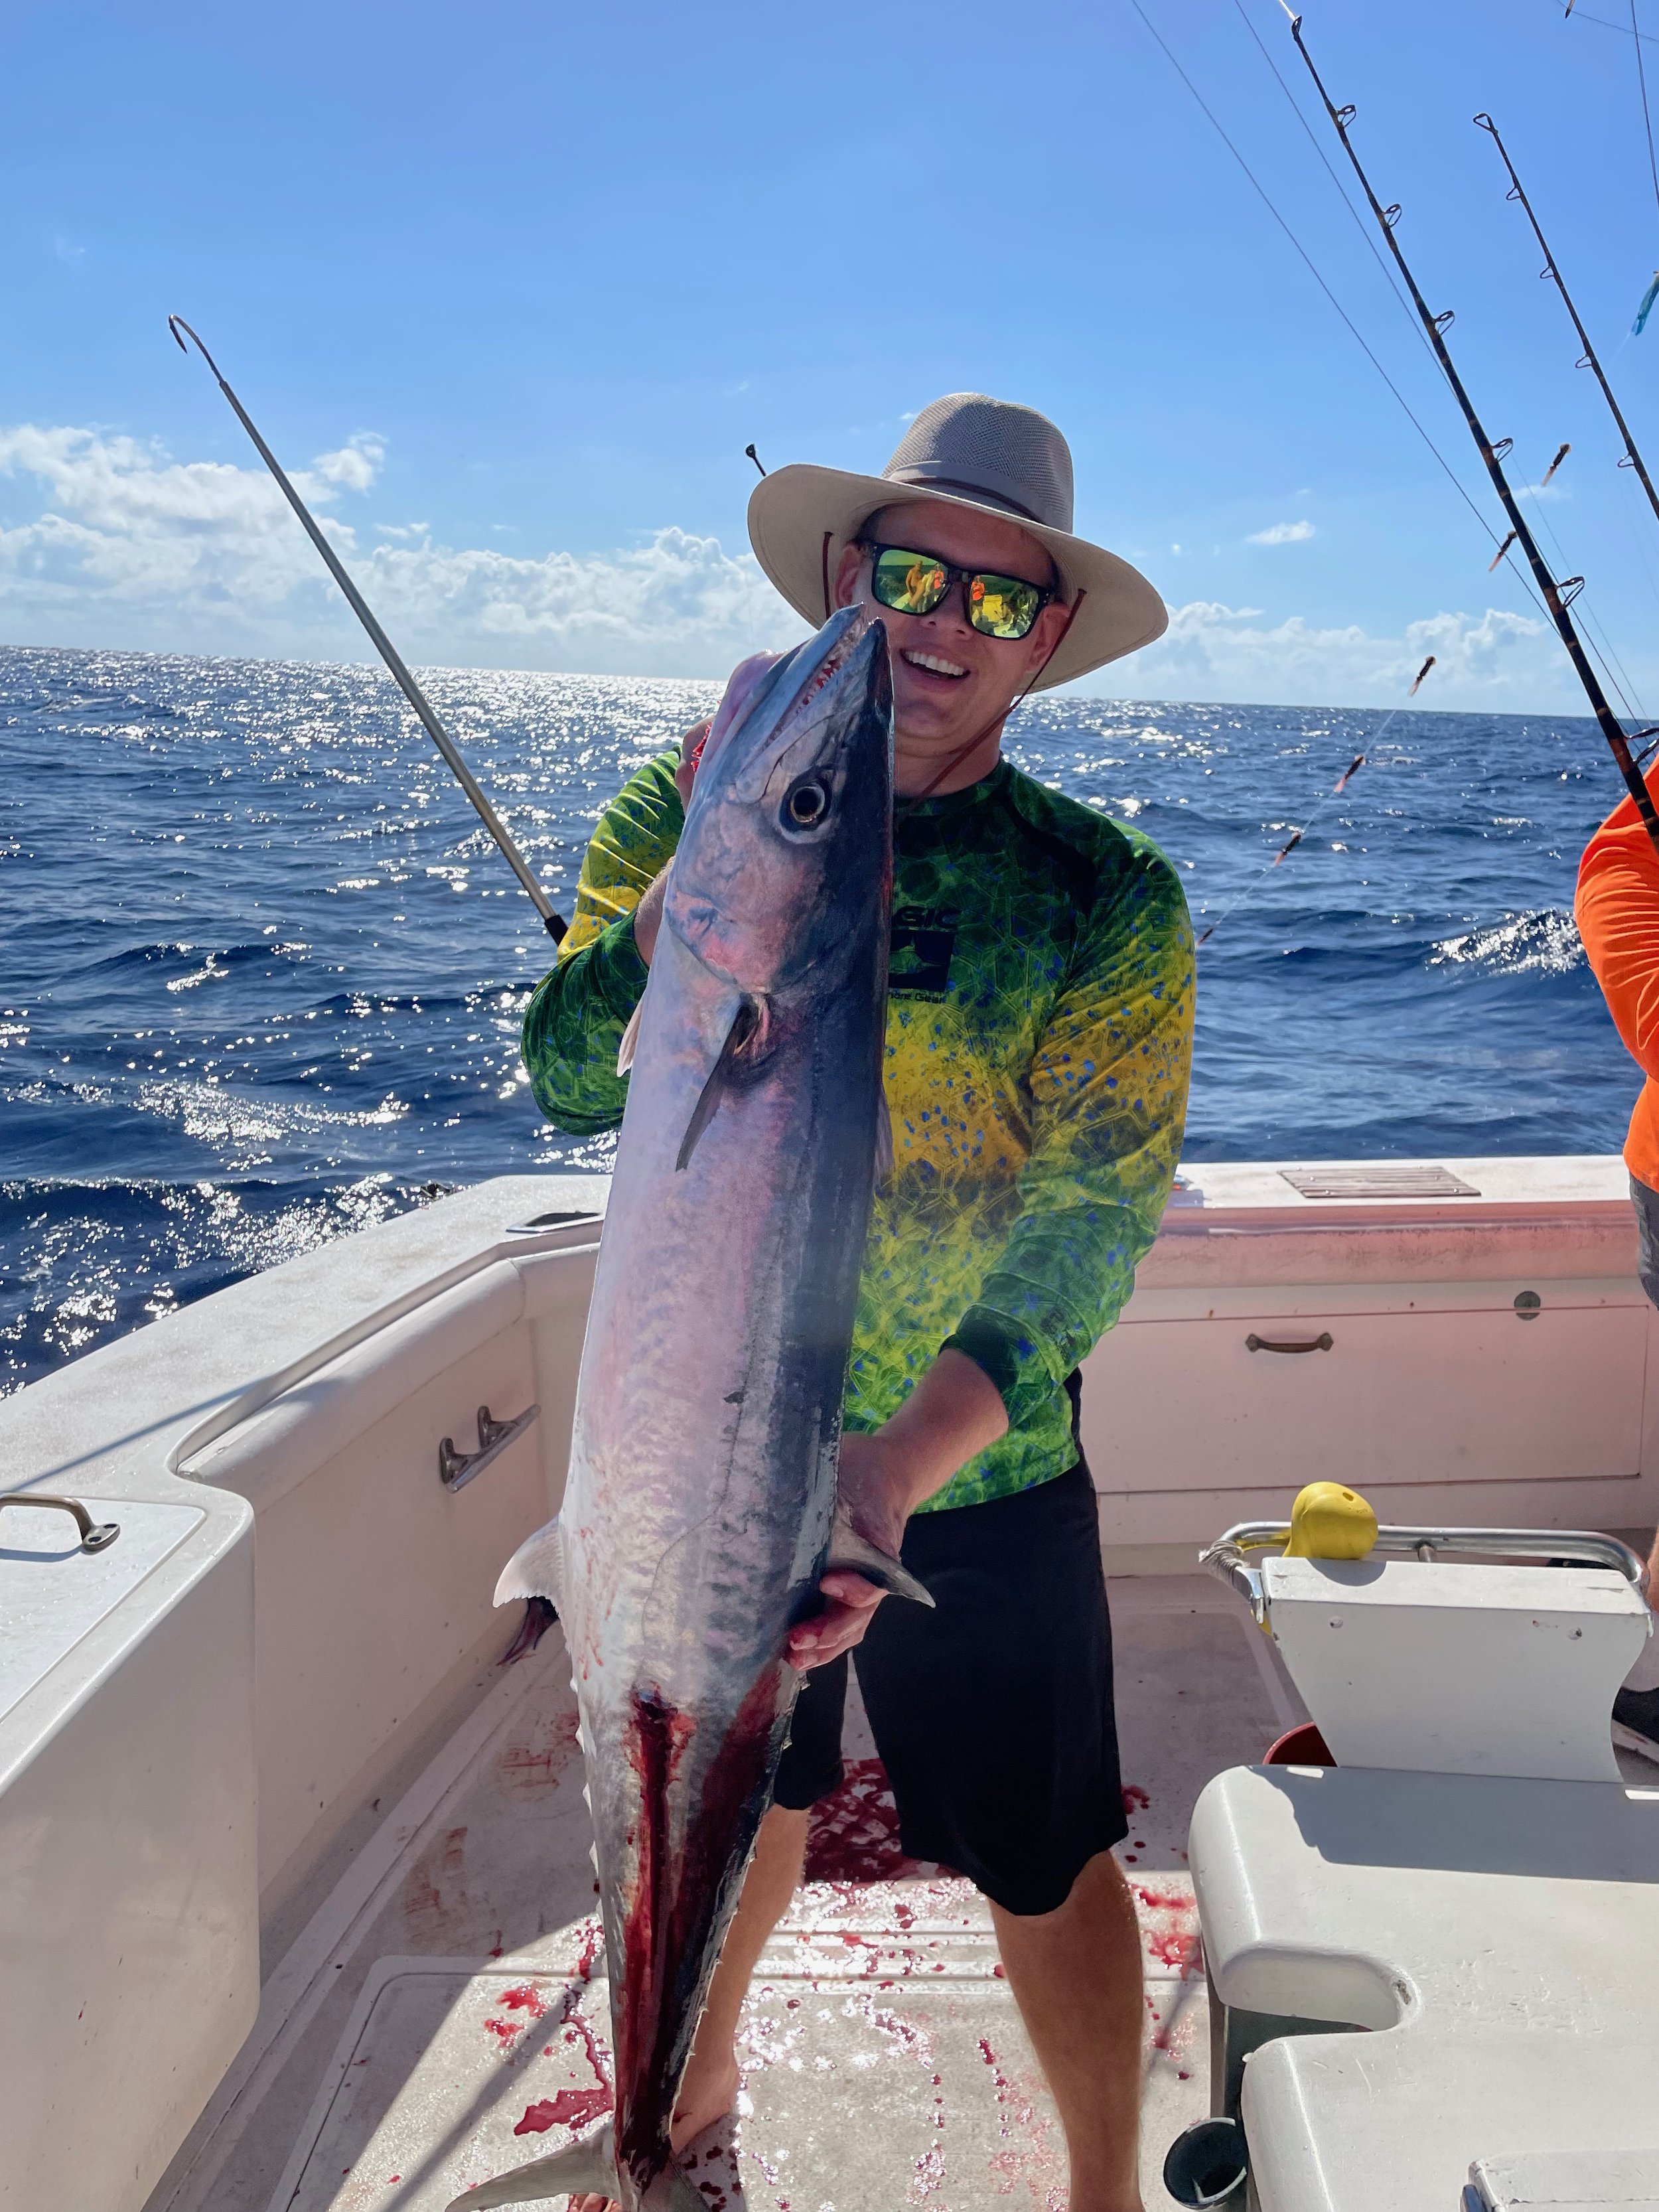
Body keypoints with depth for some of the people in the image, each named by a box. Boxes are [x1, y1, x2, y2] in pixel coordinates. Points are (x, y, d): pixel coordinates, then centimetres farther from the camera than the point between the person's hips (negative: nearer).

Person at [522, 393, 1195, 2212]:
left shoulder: (1108, 901, -15)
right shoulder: (683, 818, -6)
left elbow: (1091, 1229, -22)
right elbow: (566, 1084, -15)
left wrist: (894, 1468, -36)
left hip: (977, 1484, -2)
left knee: (1044, 1870, 14)